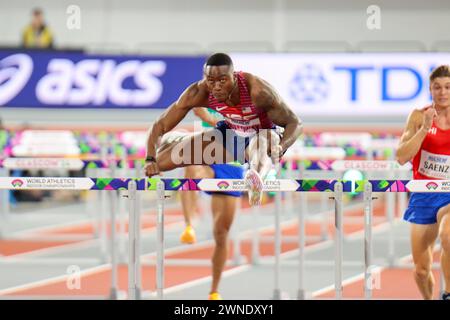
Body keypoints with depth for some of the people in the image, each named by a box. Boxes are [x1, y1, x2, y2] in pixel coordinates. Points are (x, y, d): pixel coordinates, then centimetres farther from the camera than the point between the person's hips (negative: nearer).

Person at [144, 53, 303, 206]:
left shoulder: (257, 91, -34)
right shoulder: (199, 93, -24)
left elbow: (295, 123, -25)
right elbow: (160, 125, -18)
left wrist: (279, 148, -46)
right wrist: (150, 160, -34)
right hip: (230, 135, 4)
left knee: (261, 142, -45)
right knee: (160, 160, -7)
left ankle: (257, 176, -79)